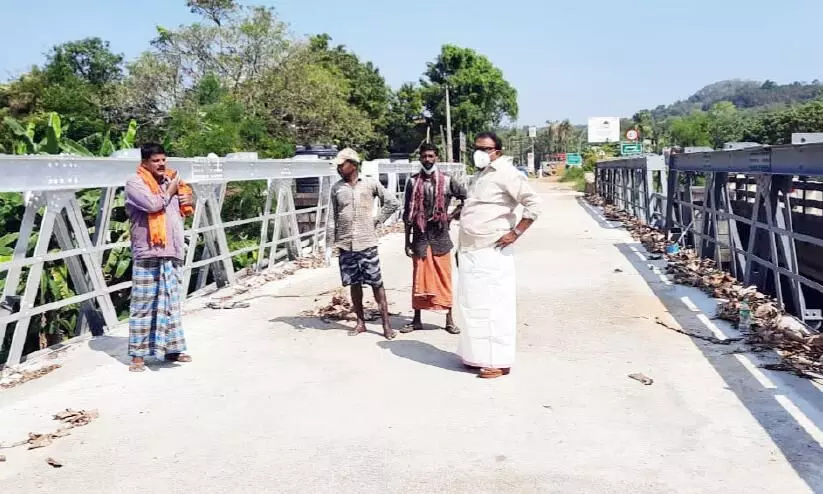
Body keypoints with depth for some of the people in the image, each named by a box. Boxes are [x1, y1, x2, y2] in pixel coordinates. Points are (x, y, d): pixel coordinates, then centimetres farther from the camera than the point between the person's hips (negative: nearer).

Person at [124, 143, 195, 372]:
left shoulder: (171, 180, 18)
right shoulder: (135, 183, -3)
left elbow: (185, 209, 29)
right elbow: (153, 204, -21)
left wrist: (186, 199, 6)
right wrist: (169, 192, -3)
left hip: (172, 253, 7)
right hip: (148, 253, -7)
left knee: (172, 303, 12)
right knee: (144, 304, -3)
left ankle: (171, 349, 22)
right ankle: (138, 355, 3)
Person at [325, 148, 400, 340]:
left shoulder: (371, 184, -1)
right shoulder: (336, 188, 6)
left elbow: (393, 203, 4)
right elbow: (332, 219, 7)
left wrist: (377, 220, -1)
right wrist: (329, 246, 3)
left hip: (367, 243, -3)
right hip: (345, 244, 3)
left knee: (376, 283, -1)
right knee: (354, 284, 8)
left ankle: (386, 323, 5)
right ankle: (360, 322, 19)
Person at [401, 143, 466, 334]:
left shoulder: (447, 181, -1)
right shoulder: (412, 182, 2)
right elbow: (408, 213, 4)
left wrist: (453, 215, 0)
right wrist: (407, 240, 2)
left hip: (440, 236, -1)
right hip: (420, 236, 1)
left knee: (444, 278, 4)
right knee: (419, 278, 7)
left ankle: (449, 320, 13)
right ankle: (417, 320, 18)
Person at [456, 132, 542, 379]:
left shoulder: (505, 173, -8)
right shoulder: (479, 175, 18)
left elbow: (533, 203, -16)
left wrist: (516, 233, -17)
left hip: (492, 253, -9)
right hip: (470, 251, 9)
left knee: (493, 305, -4)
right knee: (472, 304, 13)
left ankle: (498, 362, 3)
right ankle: (478, 356, 24)